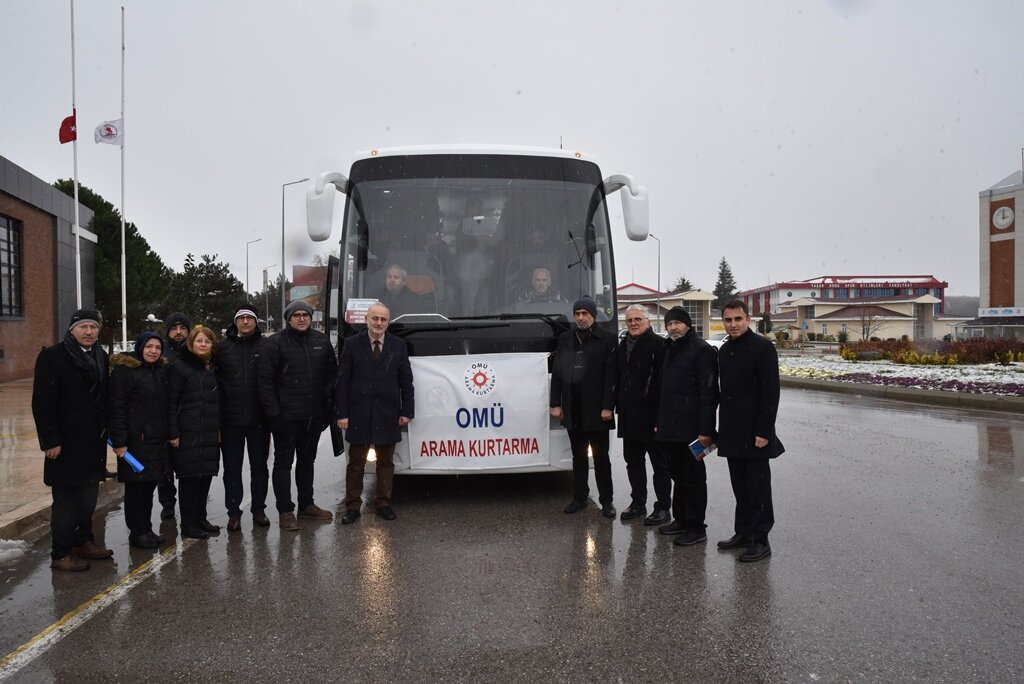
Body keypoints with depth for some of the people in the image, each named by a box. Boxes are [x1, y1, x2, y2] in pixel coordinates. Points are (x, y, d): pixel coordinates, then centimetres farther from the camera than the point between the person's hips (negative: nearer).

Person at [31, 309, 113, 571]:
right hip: (66, 443, -6)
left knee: (88, 496, 15)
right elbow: (42, 402, -13)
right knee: (65, 500, 1)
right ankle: (61, 554, 10)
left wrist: (106, 432, 8)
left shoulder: (101, 357, 11)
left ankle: (84, 541, 29)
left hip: (94, 442, 6)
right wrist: (49, 441, -17)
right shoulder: (52, 356, -9)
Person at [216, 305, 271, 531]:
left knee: (259, 466, 11)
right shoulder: (223, 347, 3)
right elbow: (214, 380, 4)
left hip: (259, 418, 0)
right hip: (230, 419, 1)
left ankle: (258, 509, 23)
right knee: (232, 468, 7)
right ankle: (234, 512, 17)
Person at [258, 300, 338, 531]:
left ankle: (306, 505, 29)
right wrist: (273, 413, -14)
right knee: (284, 462, 4)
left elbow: (332, 374, 11)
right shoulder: (275, 344, -7)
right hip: (286, 417, -5)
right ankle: (285, 511, 11)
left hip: (314, 415, 5)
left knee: (307, 461, 17)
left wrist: (328, 407, 5)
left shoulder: (322, 341, 7)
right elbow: (265, 381, -10)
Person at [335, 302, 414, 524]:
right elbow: (342, 381, -2)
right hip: (359, 414, -1)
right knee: (356, 463, 7)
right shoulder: (352, 344, 0)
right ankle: (353, 506, 15)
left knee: (386, 462, 10)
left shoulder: (398, 345, 5)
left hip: (388, 414, 2)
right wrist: (341, 413, -7)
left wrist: (407, 411, 1)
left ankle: (383, 503, 21)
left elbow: (406, 380, 7)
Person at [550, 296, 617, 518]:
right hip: (572, 409, 4)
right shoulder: (565, 339, 10)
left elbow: (611, 375, -7)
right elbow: (557, 373, 9)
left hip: (596, 408, -4)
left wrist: (607, 407, -13)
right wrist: (556, 404, 3)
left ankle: (606, 500, 13)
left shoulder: (607, 339, -3)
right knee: (578, 456, 12)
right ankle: (579, 497, 20)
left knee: (601, 457, 5)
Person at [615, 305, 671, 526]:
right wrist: (618, 406, 13)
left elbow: (665, 381, -16)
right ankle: (638, 503, 27)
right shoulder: (623, 345, 13)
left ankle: (663, 507, 12)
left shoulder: (658, 345, -11)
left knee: (660, 463, 4)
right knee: (633, 461, 15)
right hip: (629, 416, 8)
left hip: (651, 415, -8)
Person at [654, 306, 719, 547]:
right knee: (679, 475, 16)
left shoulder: (701, 350, -11)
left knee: (693, 477, -1)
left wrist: (705, 430, -21)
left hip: (690, 429, -8)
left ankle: (696, 529, 7)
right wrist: (660, 421, 18)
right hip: (670, 428, 8)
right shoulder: (670, 350, 16)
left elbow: (709, 392, -16)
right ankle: (681, 520, 28)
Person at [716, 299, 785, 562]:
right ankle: (744, 533, 24)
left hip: (754, 434, -7)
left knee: (758, 488, 1)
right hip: (732, 433, 7)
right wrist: (722, 428, 13)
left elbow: (771, 392, -14)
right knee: (740, 487, 14)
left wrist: (764, 431, -18)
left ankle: (760, 540, 9)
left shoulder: (762, 347, -10)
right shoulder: (724, 350, 13)